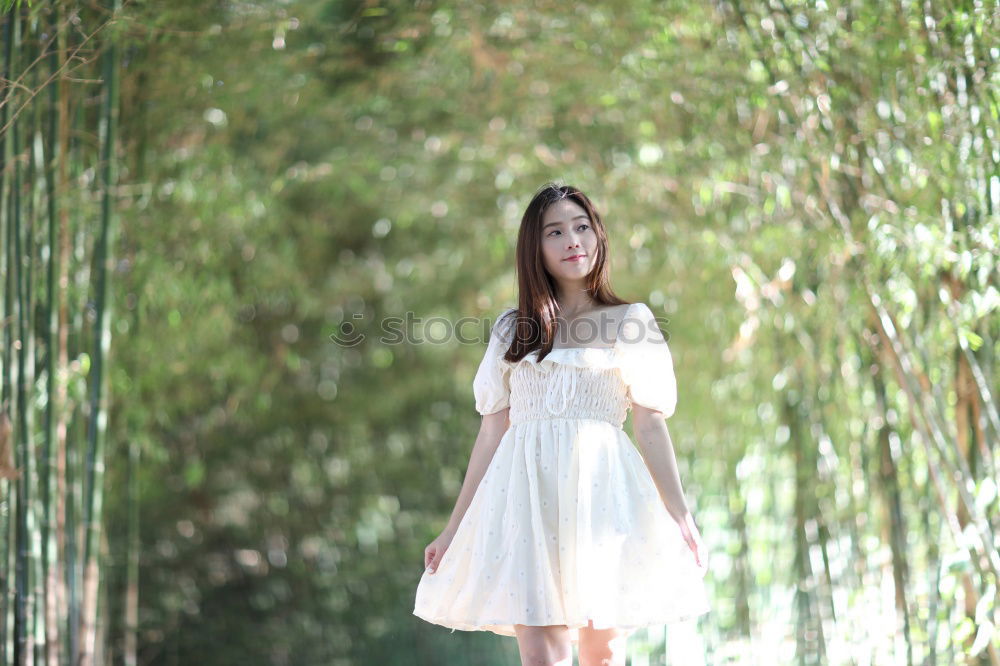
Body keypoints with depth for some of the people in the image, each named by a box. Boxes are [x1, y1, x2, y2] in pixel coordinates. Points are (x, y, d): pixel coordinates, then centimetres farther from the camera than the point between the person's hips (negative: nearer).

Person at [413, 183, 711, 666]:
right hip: (526, 494, 1)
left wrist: (680, 514, -5)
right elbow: (492, 430, 16)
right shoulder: (512, 328, 16)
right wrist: (454, 529, 13)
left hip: (600, 488, -1)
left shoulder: (629, 320, 10)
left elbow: (650, 425, 5)